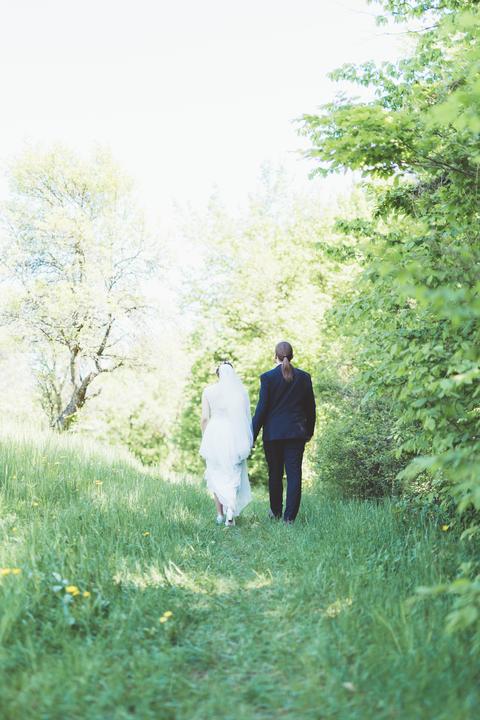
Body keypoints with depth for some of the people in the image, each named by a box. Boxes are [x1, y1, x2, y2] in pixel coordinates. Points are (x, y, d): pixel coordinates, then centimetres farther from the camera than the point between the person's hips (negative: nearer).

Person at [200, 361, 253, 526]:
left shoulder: (208, 391, 0)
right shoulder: (241, 391, 1)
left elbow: (205, 418, -2)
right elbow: (246, 417, 2)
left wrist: (205, 439, 8)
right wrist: (246, 441, 10)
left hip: (214, 434, 0)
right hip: (234, 436, 0)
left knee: (216, 475, 14)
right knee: (233, 475, 7)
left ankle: (220, 514, 16)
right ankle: (231, 508, -13)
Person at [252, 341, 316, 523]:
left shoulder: (267, 377, -7)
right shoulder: (304, 377, 2)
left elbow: (261, 408, -7)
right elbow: (310, 407, 8)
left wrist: (252, 435, -1)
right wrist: (309, 431, 20)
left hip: (273, 433, -1)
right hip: (296, 433, 1)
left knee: (275, 474, 12)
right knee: (294, 474, 1)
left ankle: (276, 512, 26)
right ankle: (290, 516, -2)